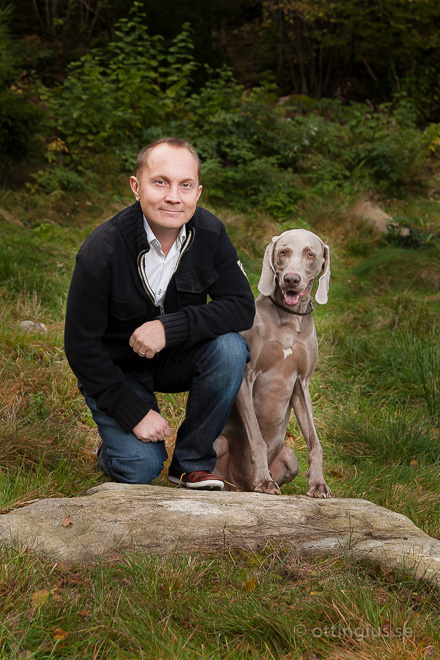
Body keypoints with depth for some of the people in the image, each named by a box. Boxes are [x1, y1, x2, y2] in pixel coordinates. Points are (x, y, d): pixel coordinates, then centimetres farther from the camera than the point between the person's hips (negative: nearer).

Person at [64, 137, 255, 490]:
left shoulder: (210, 233, -15)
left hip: (178, 359, 4)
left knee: (230, 347, -27)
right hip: (116, 369, -3)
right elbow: (81, 345, -19)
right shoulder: (102, 250, -25)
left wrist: (170, 326, -31)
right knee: (140, 467, -21)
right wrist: (135, 412, -20)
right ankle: (116, 446, 18)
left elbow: (243, 307, -17)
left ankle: (193, 462, -9)